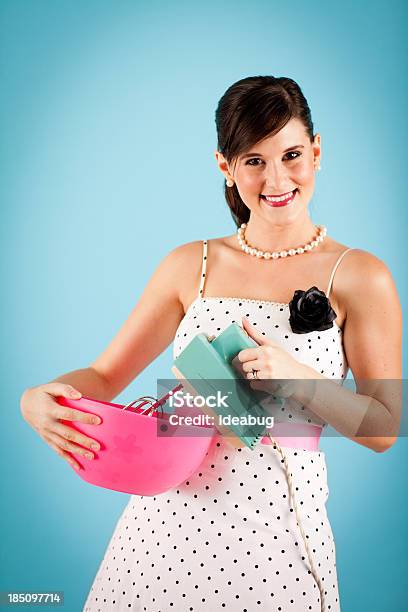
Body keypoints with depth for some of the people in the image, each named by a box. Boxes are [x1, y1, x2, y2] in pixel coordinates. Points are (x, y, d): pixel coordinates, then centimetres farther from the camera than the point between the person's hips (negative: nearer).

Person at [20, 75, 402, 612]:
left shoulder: (358, 276, -5)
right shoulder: (191, 265, 3)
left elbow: (384, 429, -4)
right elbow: (104, 376, 5)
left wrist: (295, 378, -19)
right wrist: (39, 399, -14)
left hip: (275, 531, -2)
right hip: (166, 517, 3)